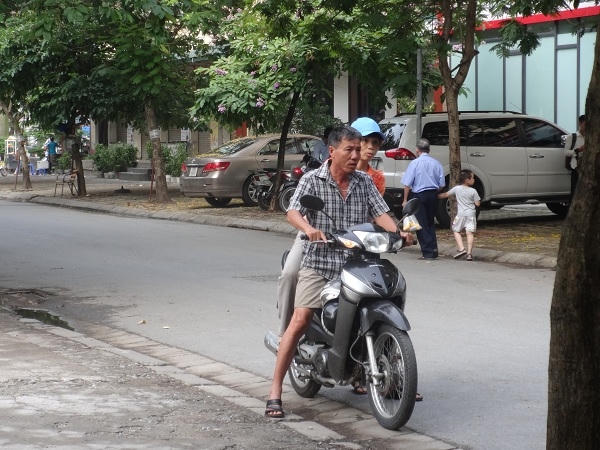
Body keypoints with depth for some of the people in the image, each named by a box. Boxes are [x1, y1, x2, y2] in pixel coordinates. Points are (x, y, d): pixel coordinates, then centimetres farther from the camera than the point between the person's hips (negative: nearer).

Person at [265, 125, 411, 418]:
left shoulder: (364, 182, 11)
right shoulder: (312, 180, -1)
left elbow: (380, 213, 3)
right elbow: (293, 212, -14)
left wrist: (397, 232, -17)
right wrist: (309, 228, -36)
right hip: (318, 264, -4)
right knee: (300, 320, -17)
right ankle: (275, 392, -14)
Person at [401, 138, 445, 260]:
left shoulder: (414, 163, -9)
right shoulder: (436, 163, 3)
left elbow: (407, 184, -10)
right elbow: (442, 184, 5)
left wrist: (405, 200, -3)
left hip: (418, 196, -4)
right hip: (433, 195, 4)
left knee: (421, 224, 1)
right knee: (430, 222, 18)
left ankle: (428, 252, -2)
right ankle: (434, 249, 14)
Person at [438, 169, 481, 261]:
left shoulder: (457, 189, 2)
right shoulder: (473, 191, -2)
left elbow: (446, 194, 12)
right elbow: (477, 203, -1)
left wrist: (437, 196, 28)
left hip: (461, 214, 1)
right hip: (471, 214, 0)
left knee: (456, 231, 13)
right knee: (470, 233, -3)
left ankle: (461, 249, -2)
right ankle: (469, 252, -10)